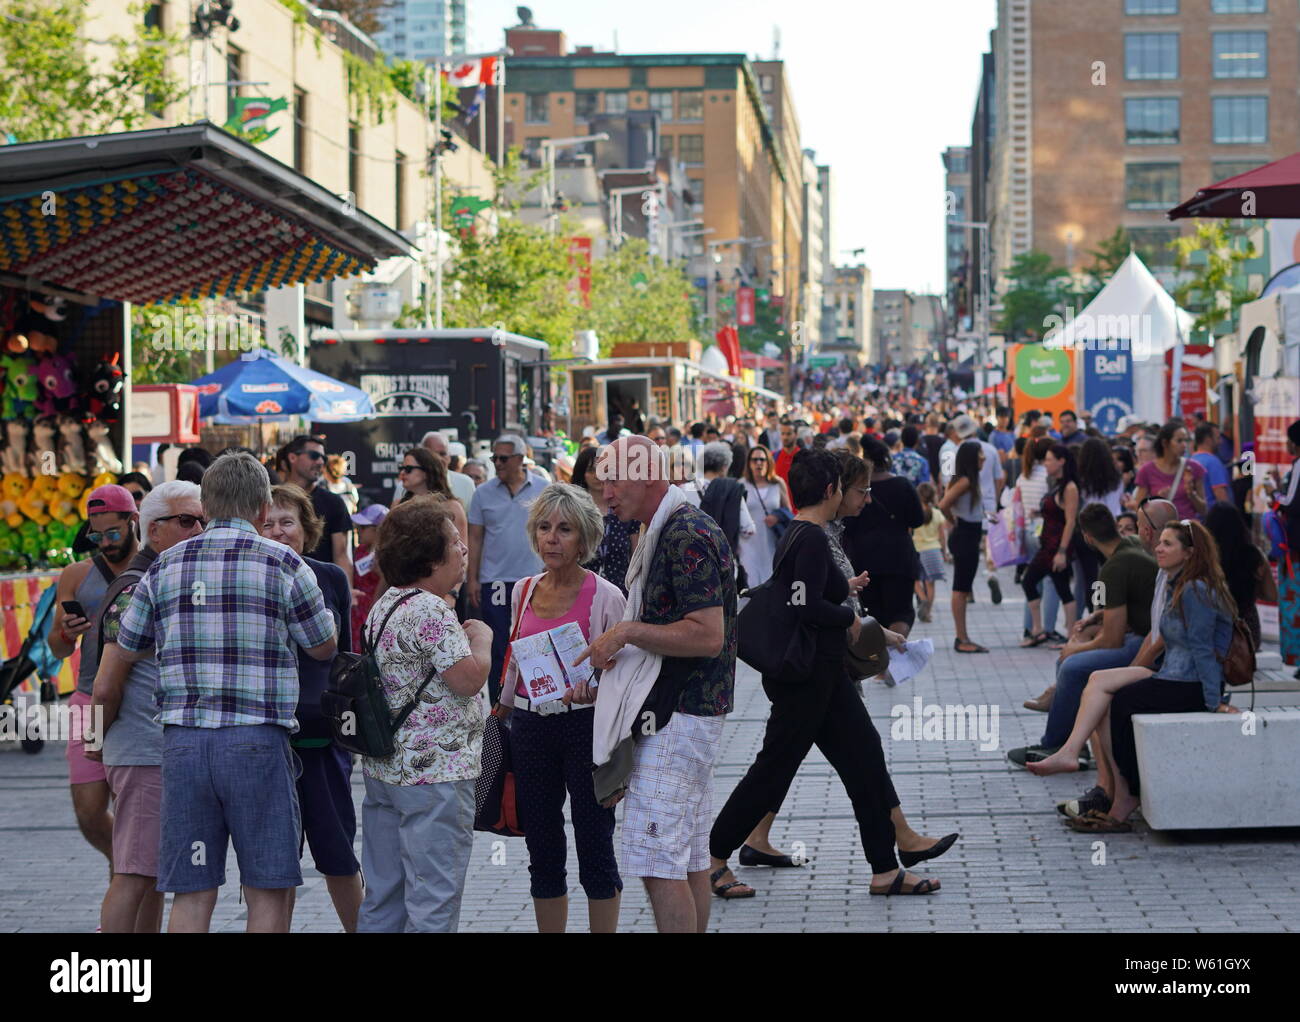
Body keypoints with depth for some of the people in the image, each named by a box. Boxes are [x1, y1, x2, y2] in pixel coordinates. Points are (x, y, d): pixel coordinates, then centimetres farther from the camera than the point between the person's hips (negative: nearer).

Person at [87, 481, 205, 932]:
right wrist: (98, 742, -4)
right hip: (146, 755, -10)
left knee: (156, 876, 14)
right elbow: (107, 686, -17)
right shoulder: (136, 591, -14)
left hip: (174, 756, 10)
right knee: (135, 875, -9)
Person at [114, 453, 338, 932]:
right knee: (268, 892, 4)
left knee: (191, 894, 5)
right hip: (257, 740, -3)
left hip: (183, 740, 3)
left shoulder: (164, 567, 9)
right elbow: (323, 647, 10)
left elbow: (128, 649, 19)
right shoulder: (284, 564, -1)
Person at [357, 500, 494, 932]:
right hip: (435, 773, -10)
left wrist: (459, 634, 18)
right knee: (434, 900, -5)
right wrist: (481, 637, -4)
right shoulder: (431, 611, -18)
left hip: (384, 769, 10)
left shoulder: (385, 605, 14)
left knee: (383, 896, 14)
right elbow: (469, 679, -20)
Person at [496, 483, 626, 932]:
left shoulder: (605, 596, -8)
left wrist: (592, 689, -27)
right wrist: (503, 709, 24)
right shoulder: (523, 591, 8)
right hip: (530, 728, 5)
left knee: (594, 846, 0)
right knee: (542, 853, 9)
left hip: (585, 725, -5)